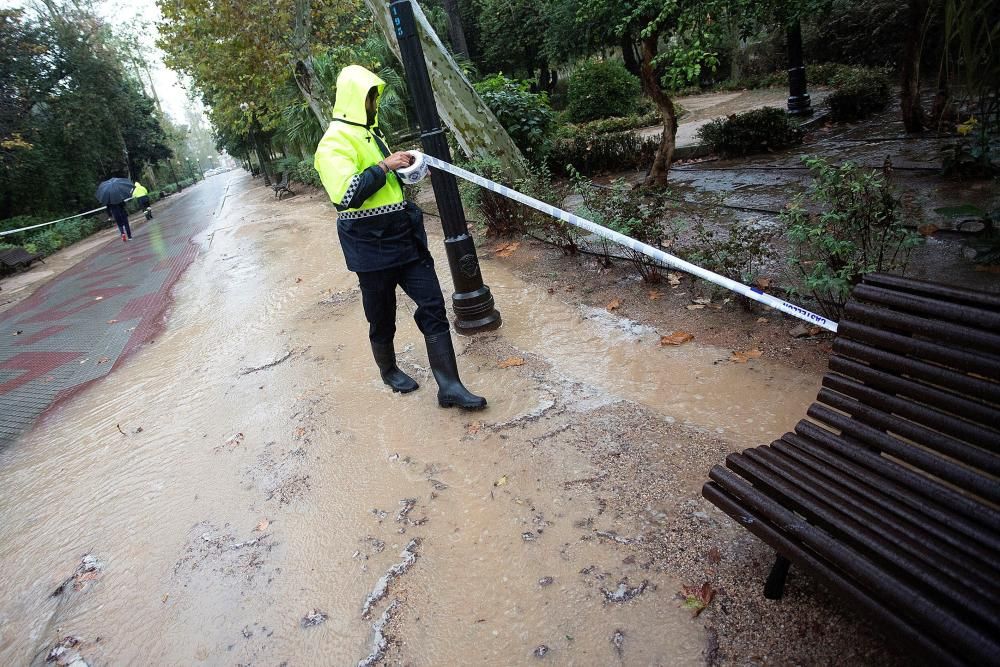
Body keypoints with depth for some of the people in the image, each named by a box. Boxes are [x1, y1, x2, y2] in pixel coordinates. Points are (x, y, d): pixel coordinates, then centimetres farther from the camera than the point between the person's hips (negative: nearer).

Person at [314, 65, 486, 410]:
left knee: (433, 307, 0)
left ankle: (449, 386, 3)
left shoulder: (371, 131, 18)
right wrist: (384, 166, -20)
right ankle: (388, 370, 37)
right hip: (372, 245, -8)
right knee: (382, 317, 10)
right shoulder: (336, 141, -12)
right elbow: (345, 194, -28)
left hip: (405, 236, 8)